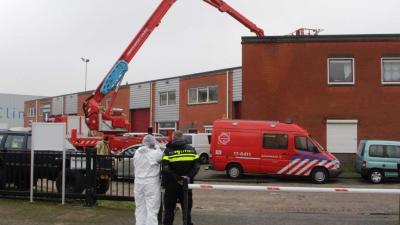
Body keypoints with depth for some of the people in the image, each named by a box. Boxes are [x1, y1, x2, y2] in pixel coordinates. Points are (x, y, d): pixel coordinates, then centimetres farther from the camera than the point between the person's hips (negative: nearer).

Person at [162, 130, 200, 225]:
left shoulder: (168, 151, -7)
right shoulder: (191, 150, 4)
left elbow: (165, 169, -18)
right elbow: (196, 166, -4)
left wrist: (177, 178, -17)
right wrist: (189, 176, -13)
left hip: (171, 185, -2)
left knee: (169, 209, 9)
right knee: (187, 209, 11)